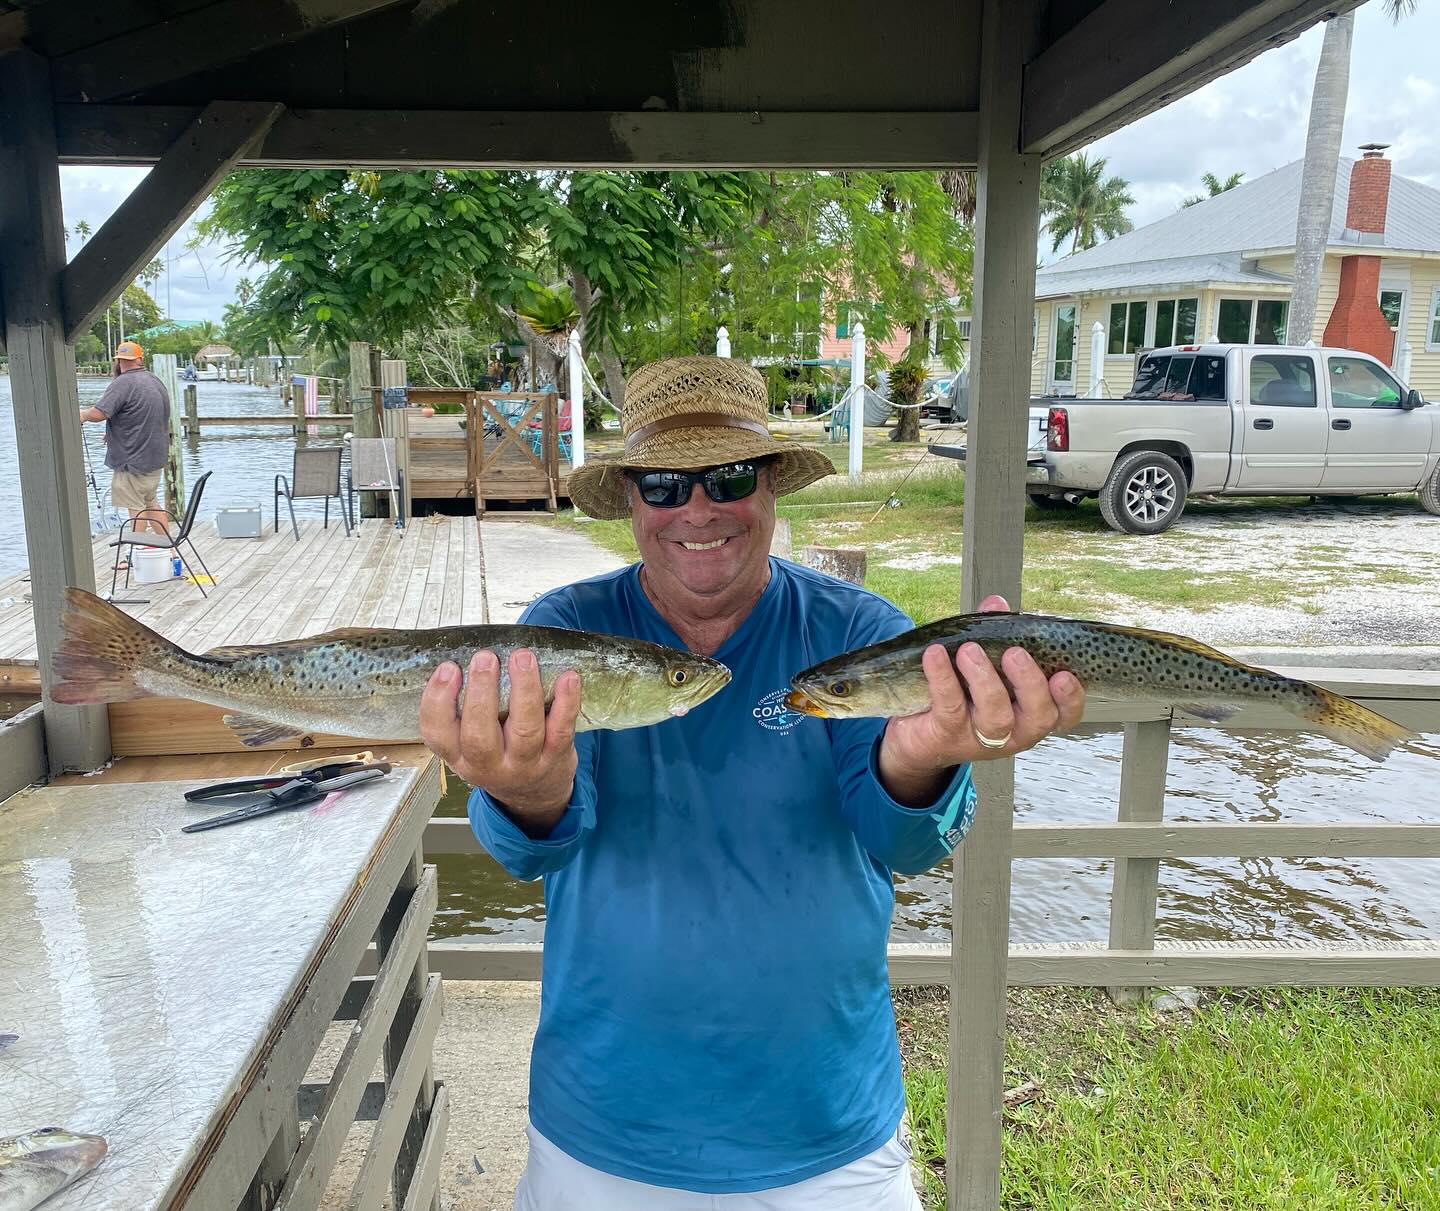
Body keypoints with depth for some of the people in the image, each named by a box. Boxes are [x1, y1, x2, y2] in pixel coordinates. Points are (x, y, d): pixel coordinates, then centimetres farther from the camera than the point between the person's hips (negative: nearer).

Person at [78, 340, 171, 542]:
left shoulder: (124, 384, -16)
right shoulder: (157, 382, 12)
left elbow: (98, 413, -23)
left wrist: (82, 414, 0)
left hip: (132, 459, -9)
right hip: (155, 456, 9)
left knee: (136, 507, -3)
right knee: (150, 501, 18)